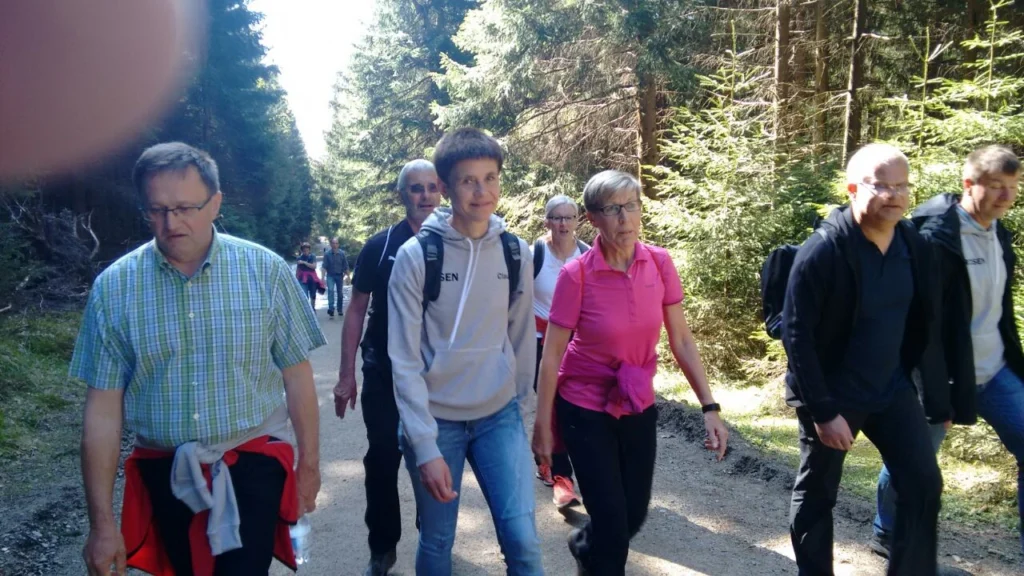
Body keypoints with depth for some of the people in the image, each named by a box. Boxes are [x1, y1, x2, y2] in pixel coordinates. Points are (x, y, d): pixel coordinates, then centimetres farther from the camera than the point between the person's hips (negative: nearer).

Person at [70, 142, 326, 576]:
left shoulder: (265, 271, -9)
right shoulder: (114, 287, -5)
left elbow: (296, 376, -2)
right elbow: (103, 409, -3)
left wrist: (309, 465, 3)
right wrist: (102, 523, -2)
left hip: (253, 465, -2)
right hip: (165, 474, 2)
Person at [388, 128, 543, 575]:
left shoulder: (517, 252, -2)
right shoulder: (415, 255, -12)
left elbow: (522, 339, 8)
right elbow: (404, 359, -13)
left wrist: (519, 406, 13)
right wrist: (425, 446, -17)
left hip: (500, 416, 2)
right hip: (435, 420, -2)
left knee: (522, 540, -3)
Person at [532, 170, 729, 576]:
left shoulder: (660, 263, -9)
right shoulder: (576, 274, -19)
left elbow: (682, 341, -3)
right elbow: (550, 356, -12)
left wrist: (709, 407, -7)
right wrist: (542, 426, -8)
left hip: (639, 407, 4)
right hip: (585, 409, -4)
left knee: (634, 515, 17)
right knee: (612, 522, 0)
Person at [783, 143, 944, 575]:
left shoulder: (914, 245, -2)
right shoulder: (823, 250, -21)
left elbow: (920, 320, 9)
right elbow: (796, 334, -20)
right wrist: (822, 410, -20)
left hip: (891, 389, 5)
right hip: (832, 396, -5)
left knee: (924, 485, 5)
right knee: (817, 494, 10)